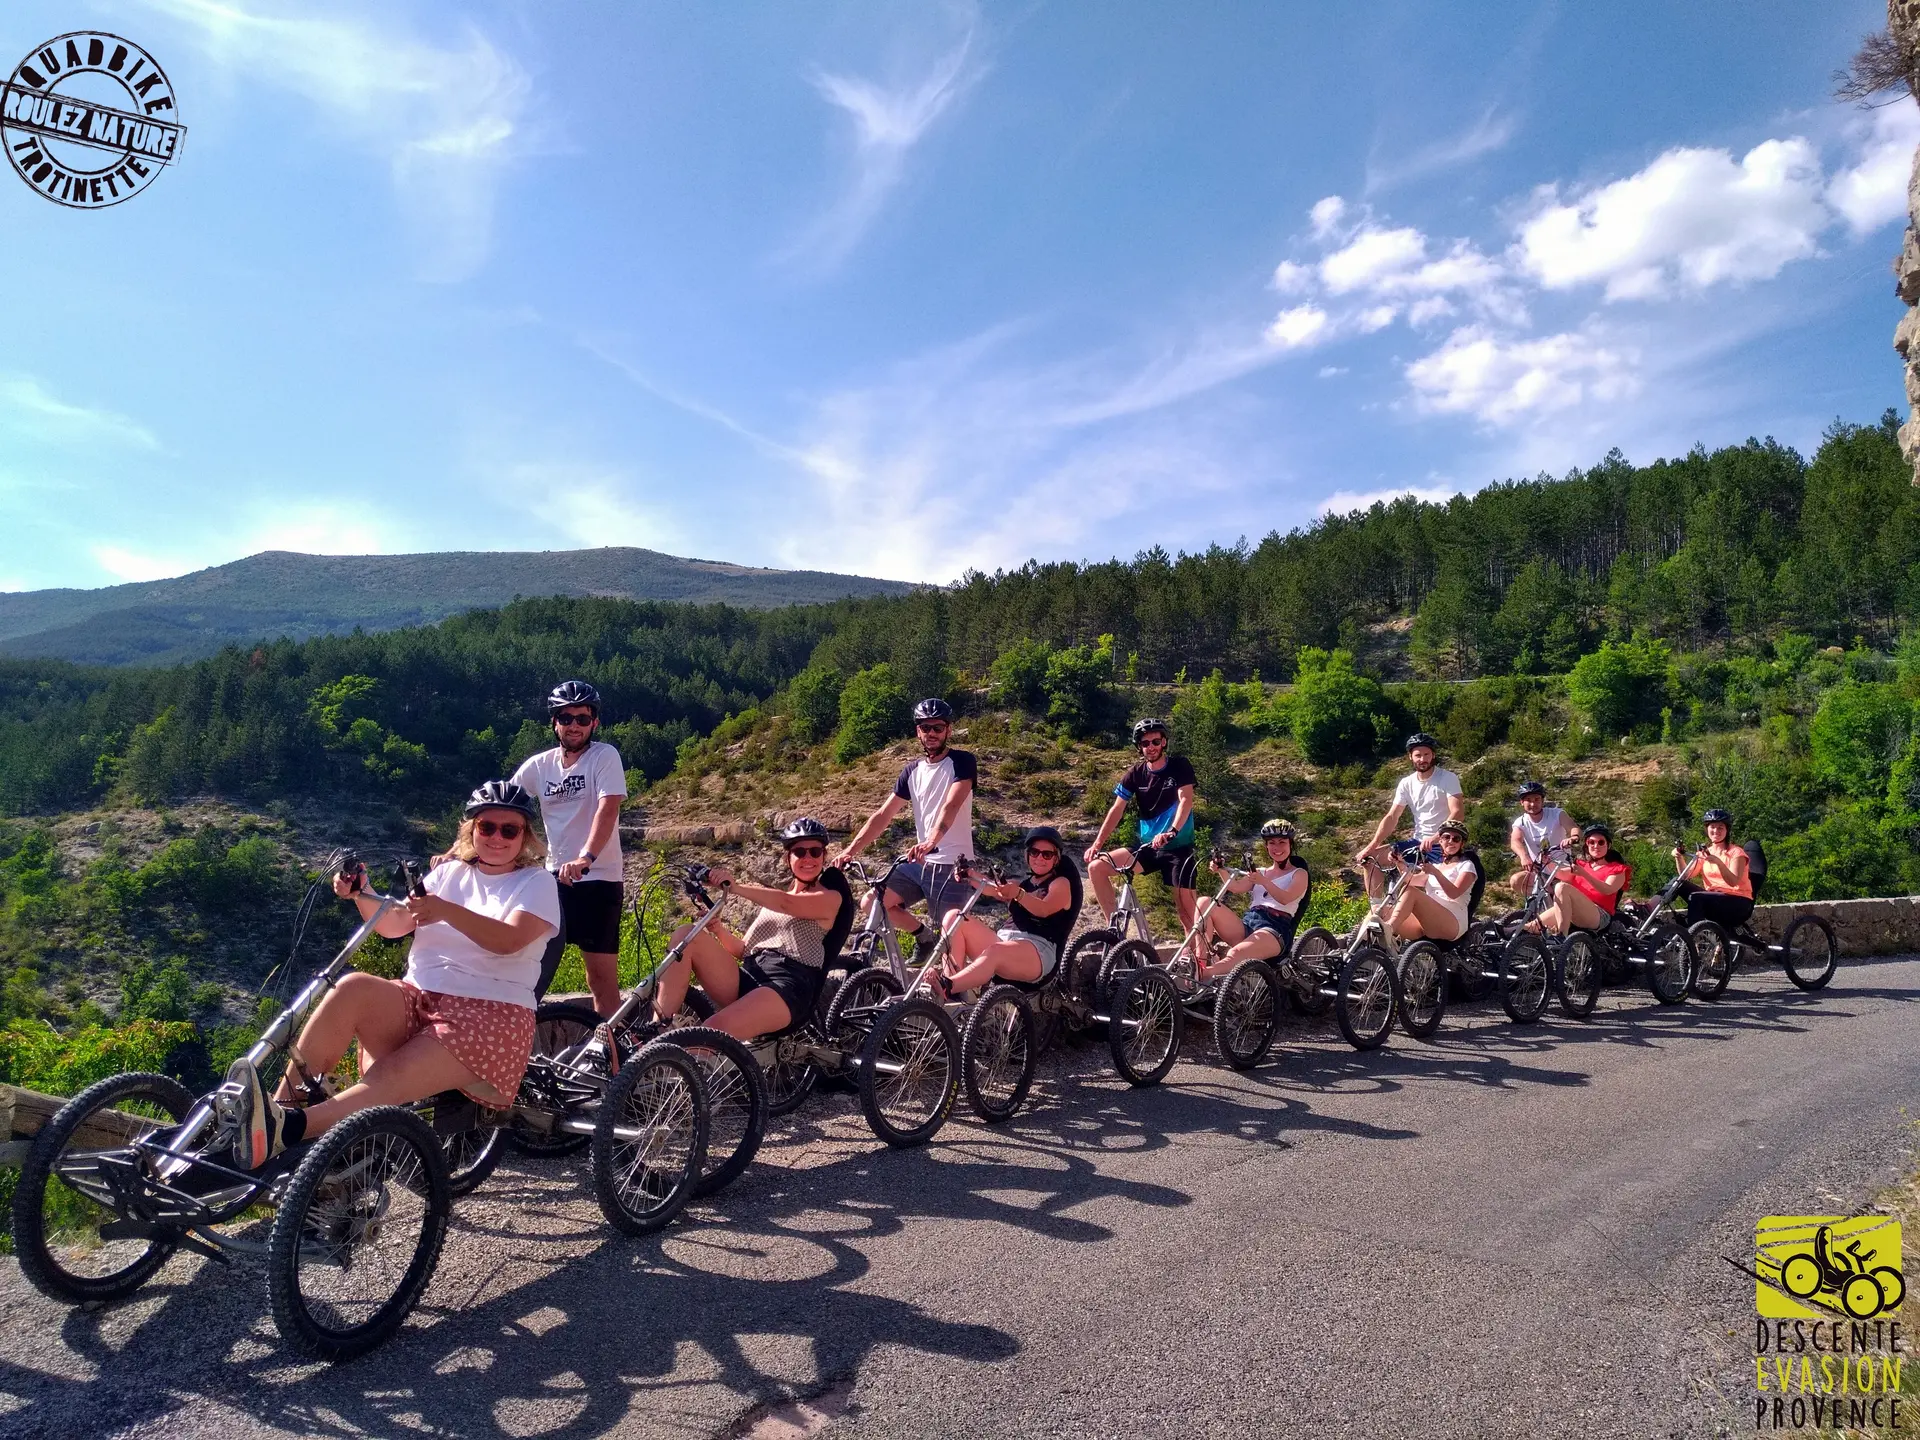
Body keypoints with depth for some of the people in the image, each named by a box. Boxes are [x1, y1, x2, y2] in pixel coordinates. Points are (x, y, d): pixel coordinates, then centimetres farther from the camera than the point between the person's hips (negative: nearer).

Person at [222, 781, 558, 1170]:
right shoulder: (448, 873, 19)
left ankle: (288, 1129, -48)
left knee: (393, 1079, -31)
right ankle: (279, 1105, -32)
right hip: (417, 998, 5)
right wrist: (361, 897, -14)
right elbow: (395, 923, 6)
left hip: (490, 1012, -4)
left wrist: (447, 911, -31)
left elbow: (509, 940, -17)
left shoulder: (537, 883, 3)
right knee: (354, 987, -27)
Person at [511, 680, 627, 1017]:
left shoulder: (605, 756, -9)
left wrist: (585, 858, -38)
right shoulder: (538, 765, 5)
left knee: (602, 976, -1)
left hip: (599, 879, -5)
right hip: (554, 878, 5)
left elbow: (608, 809, -22)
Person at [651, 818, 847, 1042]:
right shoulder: (771, 899, 28)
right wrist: (717, 927, 0)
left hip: (788, 987, -7)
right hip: (748, 979, 7)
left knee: (712, 1034, -32)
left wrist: (735, 887, -28)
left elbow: (788, 904, -14)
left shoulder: (830, 897, 8)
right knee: (686, 935, -14)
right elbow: (743, 950, 21)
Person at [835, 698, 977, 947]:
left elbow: (951, 806, -27)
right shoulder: (912, 770, 9)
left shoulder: (962, 761, -9)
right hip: (921, 862, 6)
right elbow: (883, 815, 4)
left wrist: (930, 842, -45)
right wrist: (850, 849, -9)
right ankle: (924, 938, 19)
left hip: (953, 865, -6)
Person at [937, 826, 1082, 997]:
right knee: (956, 918, -14)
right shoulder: (1023, 884, 26)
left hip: (1039, 950, -7)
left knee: (995, 952, -40)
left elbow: (1043, 909, -17)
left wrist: (1018, 894, -38)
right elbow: (993, 889, 2)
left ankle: (946, 988, -54)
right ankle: (951, 980, -31)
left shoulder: (1061, 884, 8)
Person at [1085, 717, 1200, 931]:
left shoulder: (1180, 766, -7)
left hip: (1178, 847, -4)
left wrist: (1171, 832, -39)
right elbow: (1117, 809, -2)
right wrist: (1097, 844, -13)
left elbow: (1185, 801, -21)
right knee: (1096, 867, -12)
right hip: (1146, 846, 4)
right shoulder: (1136, 773, 1)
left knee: (1187, 909, -8)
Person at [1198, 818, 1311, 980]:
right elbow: (1236, 888, 3)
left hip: (1276, 931, -5)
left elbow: (1285, 898, -11)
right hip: (1248, 925, 5)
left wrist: (1263, 881, -29)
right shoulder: (1259, 872, 26)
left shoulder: (1299, 874, 13)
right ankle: (1201, 963, -32)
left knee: (1235, 954, -38)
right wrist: (1222, 871, -18)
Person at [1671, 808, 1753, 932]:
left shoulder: (1736, 852, -3)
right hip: (1713, 899, 5)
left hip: (1738, 904, -5)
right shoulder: (1704, 852, 13)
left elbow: (1733, 882, -20)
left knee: (1695, 897, -31)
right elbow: (1686, 874, -3)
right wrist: (1679, 857, -22)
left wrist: (1718, 862, -36)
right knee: (1680, 883, -17)